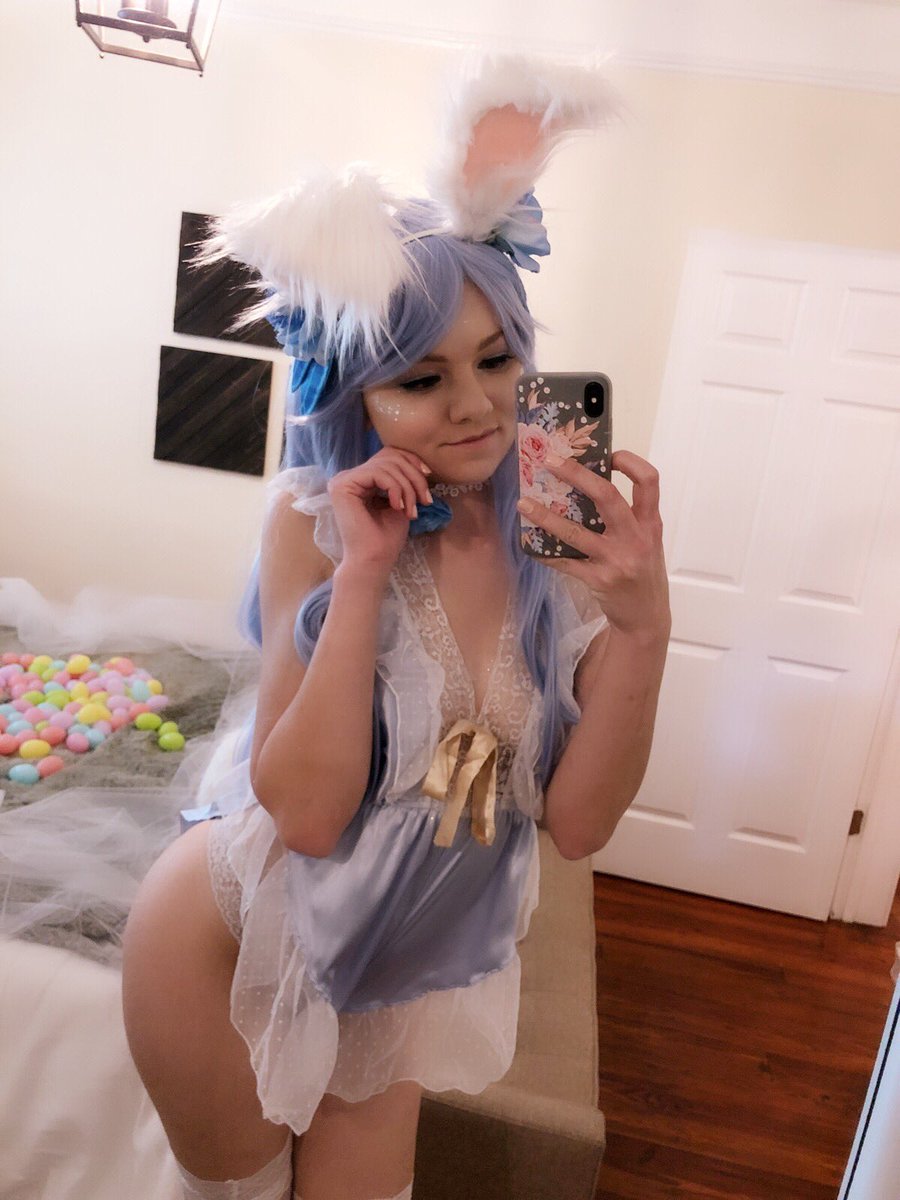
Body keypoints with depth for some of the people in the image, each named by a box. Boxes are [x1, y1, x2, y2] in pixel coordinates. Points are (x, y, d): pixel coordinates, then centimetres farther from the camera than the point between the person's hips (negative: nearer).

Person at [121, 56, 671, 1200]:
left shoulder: (571, 528, -16)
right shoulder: (314, 520, -19)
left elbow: (577, 824, -18)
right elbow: (305, 810, -25)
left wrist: (643, 625, -31)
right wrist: (361, 574, -31)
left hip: (420, 956, 2)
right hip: (241, 916, -1)